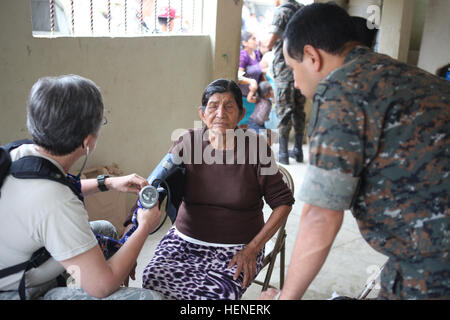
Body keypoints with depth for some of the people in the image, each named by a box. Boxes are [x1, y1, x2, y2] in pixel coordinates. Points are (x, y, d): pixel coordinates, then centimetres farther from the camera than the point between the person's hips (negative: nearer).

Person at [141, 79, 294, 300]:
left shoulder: (256, 147, -6)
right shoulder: (186, 144, -1)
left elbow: (283, 203, -1)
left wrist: (252, 249, -8)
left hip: (236, 248, -2)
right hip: (185, 240, 3)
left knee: (218, 293, -29)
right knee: (153, 278, -25)